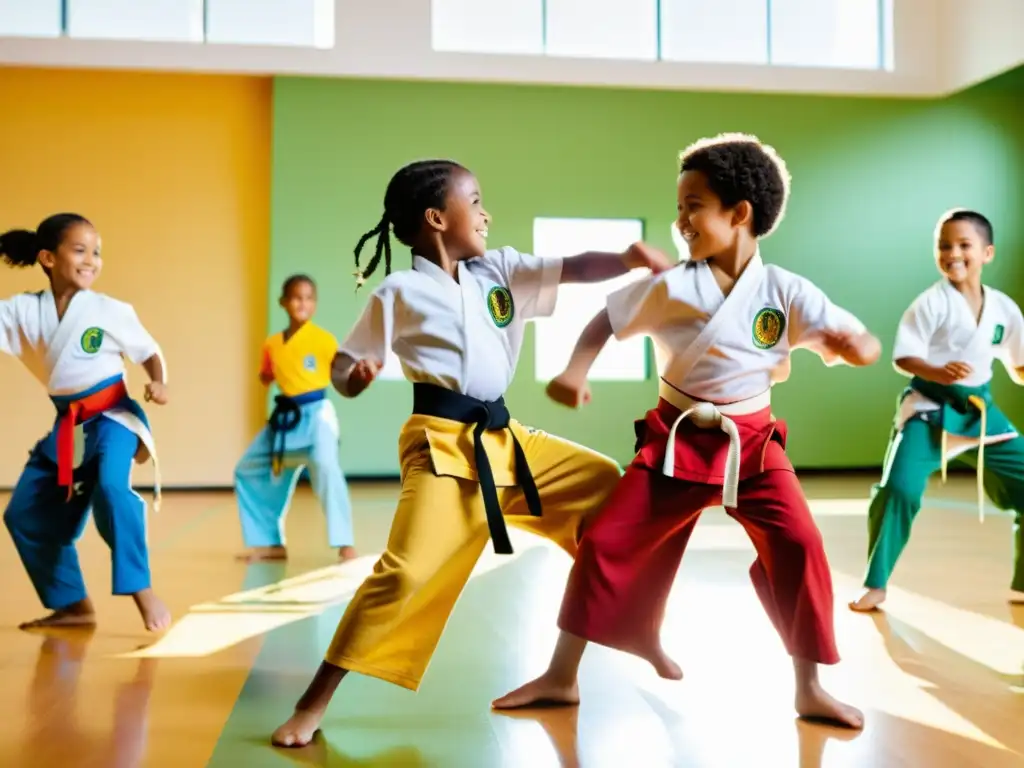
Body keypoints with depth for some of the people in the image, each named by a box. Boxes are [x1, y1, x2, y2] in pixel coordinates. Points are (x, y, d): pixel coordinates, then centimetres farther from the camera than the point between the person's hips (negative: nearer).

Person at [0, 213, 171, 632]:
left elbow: (150, 352, 2)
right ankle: (74, 605, 22)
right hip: (65, 426, 5)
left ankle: (143, 592, -20)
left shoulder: (111, 311, -9)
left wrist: (158, 384, -17)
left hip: (111, 416, -5)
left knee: (110, 488, -32)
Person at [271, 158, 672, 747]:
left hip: (505, 437, 7)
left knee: (604, 484, 14)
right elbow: (344, 371, 0)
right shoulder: (399, 293, -5)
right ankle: (314, 704, -10)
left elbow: (575, 269, 2)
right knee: (408, 568, -21)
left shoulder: (500, 271, 10)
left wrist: (629, 259, -17)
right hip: (443, 446, -7)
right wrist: (359, 376, -24)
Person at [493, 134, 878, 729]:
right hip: (676, 440, 1)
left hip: (753, 443, -1)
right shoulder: (668, 287, -7)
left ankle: (810, 689, 4)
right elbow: (605, 321, 6)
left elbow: (867, 347, -6)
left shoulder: (788, 292, -9)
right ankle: (562, 677, 13)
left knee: (799, 546, -16)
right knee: (606, 543, -2)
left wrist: (846, 343, -30)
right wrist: (575, 370, -11)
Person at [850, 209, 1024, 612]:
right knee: (898, 490, -18)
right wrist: (938, 373, -30)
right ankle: (875, 584, -1)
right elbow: (903, 357, -13)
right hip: (929, 408, -5)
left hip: (980, 409, 5)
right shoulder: (931, 303, -11)